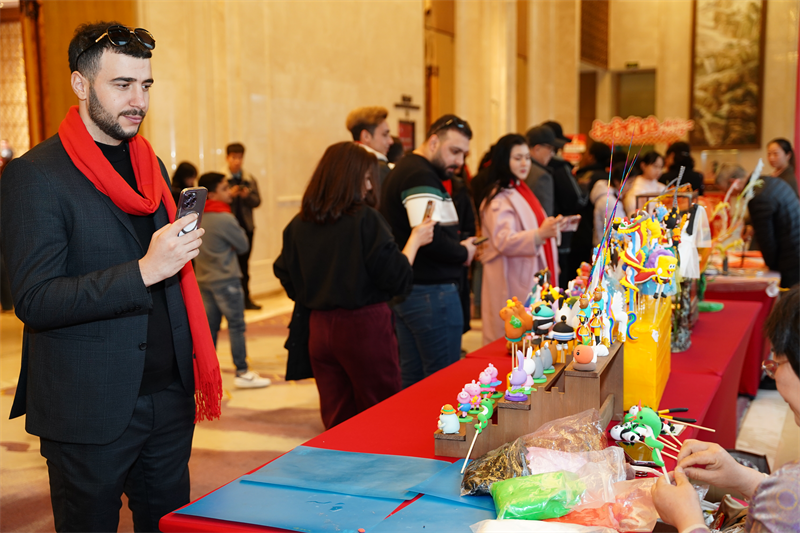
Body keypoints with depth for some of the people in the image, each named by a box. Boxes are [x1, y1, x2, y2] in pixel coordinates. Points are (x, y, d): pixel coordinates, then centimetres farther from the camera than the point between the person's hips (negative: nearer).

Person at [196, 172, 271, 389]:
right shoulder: (225, 218, -17)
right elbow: (243, 245, -8)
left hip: (204, 279, 7)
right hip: (226, 279, -7)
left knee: (210, 326, 12)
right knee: (236, 326, -1)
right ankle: (242, 373, 1)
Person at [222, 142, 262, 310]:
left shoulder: (250, 179, 12)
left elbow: (257, 201, 6)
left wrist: (247, 196, -13)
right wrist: (230, 195, -21)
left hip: (246, 226, 4)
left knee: (244, 263, 11)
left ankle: (246, 298, 17)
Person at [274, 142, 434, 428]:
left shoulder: (299, 224, 2)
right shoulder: (365, 218, -13)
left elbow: (286, 277, 9)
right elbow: (396, 278, -12)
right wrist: (415, 240, 2)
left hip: (319, 327, 5)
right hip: (364, 326, -5)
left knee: (336, 420, 14)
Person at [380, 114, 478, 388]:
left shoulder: (404, 169, 18)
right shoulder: (421, 176, -15)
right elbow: (431, 238, -26)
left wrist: (458, 245, 6)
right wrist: (463, 253, -8)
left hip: (404, 291, 10)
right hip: (431, 292, -10)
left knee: (412, 380, 16)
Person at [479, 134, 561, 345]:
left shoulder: (522, 191, 17)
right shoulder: (499, 199, -13)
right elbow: (504, 241, -26)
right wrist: (539, 235, -39)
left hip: (533, 279, 9)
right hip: (512, 285, -9)